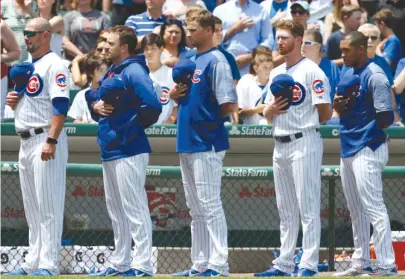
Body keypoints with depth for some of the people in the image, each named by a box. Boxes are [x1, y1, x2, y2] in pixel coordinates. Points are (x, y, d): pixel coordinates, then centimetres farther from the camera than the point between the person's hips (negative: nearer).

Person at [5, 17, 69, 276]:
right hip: (26, 142, 10)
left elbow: (61, 106, -18)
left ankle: (49, 265, -12)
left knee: (48, 207, -10)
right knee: (32, 207, 12)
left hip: (45, 139, -10)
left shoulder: (54, 65, -10)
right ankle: (33, 263, 16)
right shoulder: (27, 66, 18)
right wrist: (13, 100, 4)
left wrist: (51, 142, -26)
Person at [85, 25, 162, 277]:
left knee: (134, 208, -10)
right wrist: (95, 106, 2)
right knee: (116, 209, 16)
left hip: (129, 150, -11)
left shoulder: (134, 72, -14)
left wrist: (135, 126, -12)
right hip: (109, 150, 11)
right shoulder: (111, 73, 16)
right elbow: (94, 98, 24)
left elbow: (152, 106, -24)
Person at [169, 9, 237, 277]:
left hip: (207, 143, -9)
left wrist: (208, 116, -2)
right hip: (187, 142, 9)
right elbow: (180, 93, 24)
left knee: (210, 205, -9)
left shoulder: (216, 61, -11)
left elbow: (229, 105, -17)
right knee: (196, 209, 12)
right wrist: (174, 93, 2)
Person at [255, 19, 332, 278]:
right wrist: (272, 109, -2)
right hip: (280, 146, 8)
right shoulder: (276, 73, 17)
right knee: (286, 210, 11)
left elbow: (326, 113, -11)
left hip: (304, 142, -8)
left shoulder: (311, 71, -7)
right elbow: (267, 114, 19)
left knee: (308, 207, -8)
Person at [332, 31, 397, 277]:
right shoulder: (349, 75, 14)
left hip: (368, 148, -10)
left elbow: (387, 118, -17)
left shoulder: (374, 76, -13)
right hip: (348, 148, 10)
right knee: (356, 211, 14)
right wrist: (339, 107, 2)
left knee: (373, 208, -12)